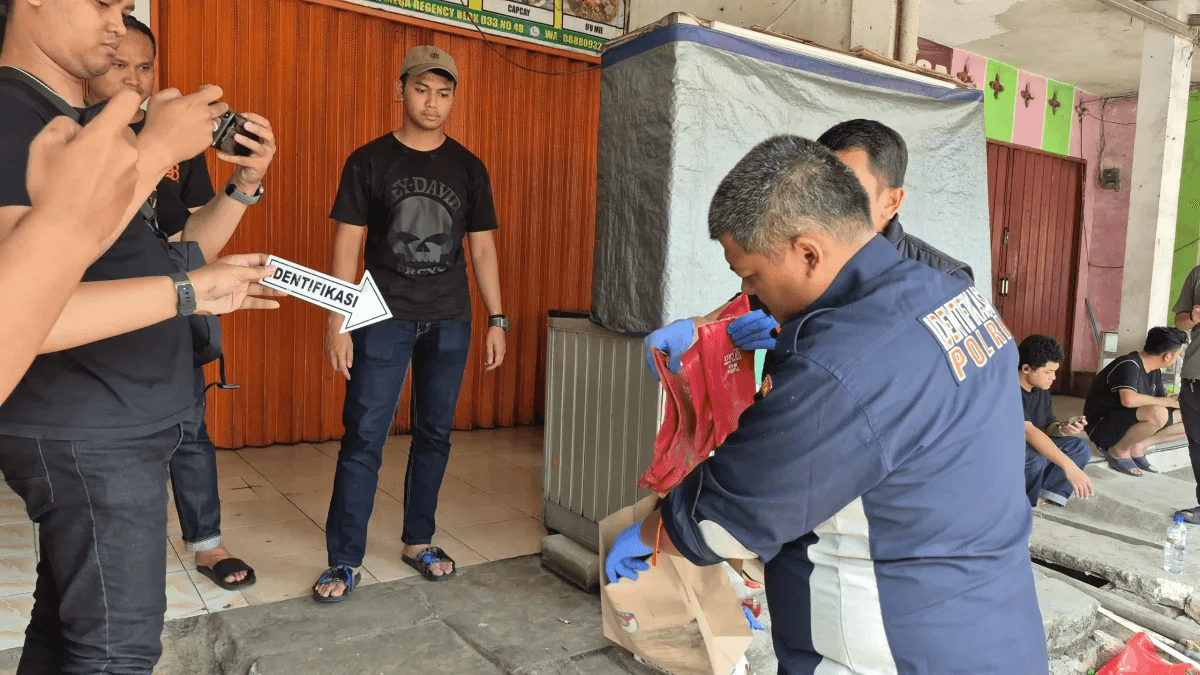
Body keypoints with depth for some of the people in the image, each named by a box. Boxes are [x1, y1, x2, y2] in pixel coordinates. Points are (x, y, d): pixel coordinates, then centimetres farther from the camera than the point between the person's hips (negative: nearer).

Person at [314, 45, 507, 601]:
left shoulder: (469, 168, 8)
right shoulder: (369, 161, 1)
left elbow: (482, 247, 9)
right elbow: (347, 243, -1)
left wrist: (496, 320, 4)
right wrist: (337, 322, -8)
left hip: (449, 321, 3)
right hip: (384, 318, -2)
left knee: (434, 434, 9)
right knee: (363, 437, -3)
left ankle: (418, 541, 25)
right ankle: (344, 561, 7)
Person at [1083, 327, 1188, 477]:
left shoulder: (1155, 372, 7)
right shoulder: (1129, 365, -21)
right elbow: (1128, 399, -37)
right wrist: (1169, 401, -23)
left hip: (1125, 424, 9)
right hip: (1103, 427, -9)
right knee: (1158, 413, -35)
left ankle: (1137, 446, 0)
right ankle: (1118, 451, -12)